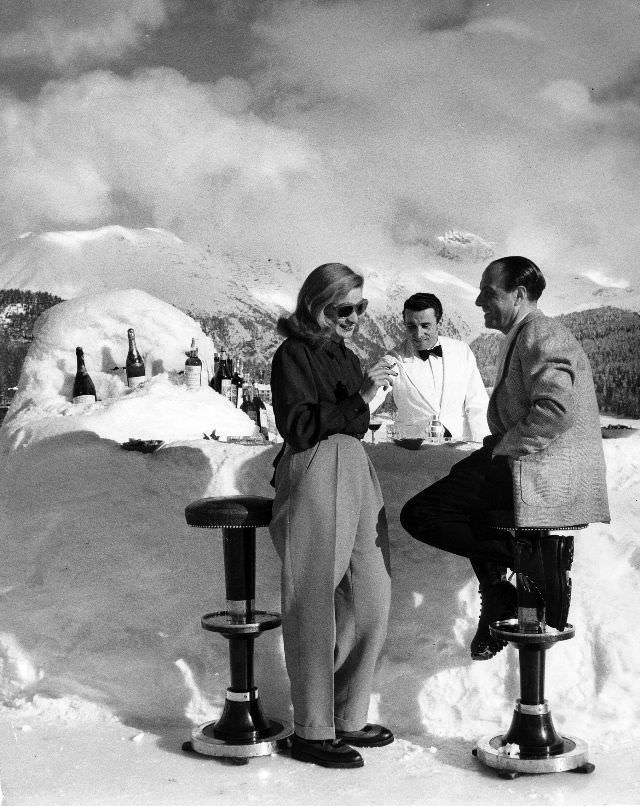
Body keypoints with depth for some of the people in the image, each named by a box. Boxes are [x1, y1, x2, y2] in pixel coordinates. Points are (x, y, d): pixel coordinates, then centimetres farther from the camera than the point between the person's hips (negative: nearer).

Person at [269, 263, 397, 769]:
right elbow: (298, 426, -17)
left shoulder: (345, 357, 19)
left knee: (372, 598, 8)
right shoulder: (293, 354, -6)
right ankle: (312, 732, 7)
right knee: (316, 607, -3)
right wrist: (360, 399, -19)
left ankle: (348, 718, 21)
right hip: (314, 480, -8)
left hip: (355, 475, 9)